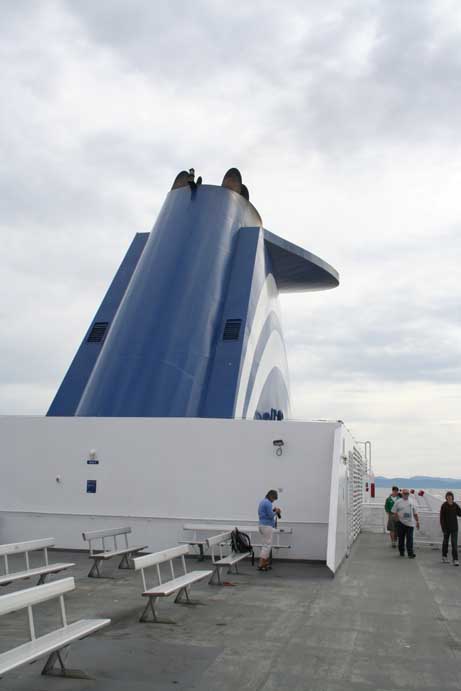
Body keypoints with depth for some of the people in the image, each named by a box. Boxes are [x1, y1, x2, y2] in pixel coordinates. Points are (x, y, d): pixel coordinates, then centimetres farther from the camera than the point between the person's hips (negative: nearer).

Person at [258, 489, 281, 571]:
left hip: (262, 525, 10)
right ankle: (261, 565, -9)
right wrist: (276, 512, -2)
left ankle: (265, 564, 16)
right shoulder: (268, 503, -16)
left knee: (265, 545, 14)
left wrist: (273, 510, 14)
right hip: (267, 526, -10)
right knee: (267, 545, -7)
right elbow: (271, 516, -19)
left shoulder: (262, 502, 16)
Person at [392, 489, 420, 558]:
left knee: (410, 539, -5)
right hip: (401, 523, -1)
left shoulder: (412, 501, 9)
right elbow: (394, 512, 2)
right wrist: (398, 519, -8)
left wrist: (417, 521, 12)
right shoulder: (398, 502, 1)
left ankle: (410, 553, -6)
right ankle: (401, 552, 21)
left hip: (410, 523, 1)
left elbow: (415, 513, 14)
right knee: (401, 538, 8)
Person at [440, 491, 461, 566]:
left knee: (454, 543, -5)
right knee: (445, 542, 13)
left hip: (454, 527, 1)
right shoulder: (444, 506, -10)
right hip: (446, 527, -1)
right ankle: (444, 557, 30)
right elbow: (441, 517, -9)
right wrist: (443, 528, -13)